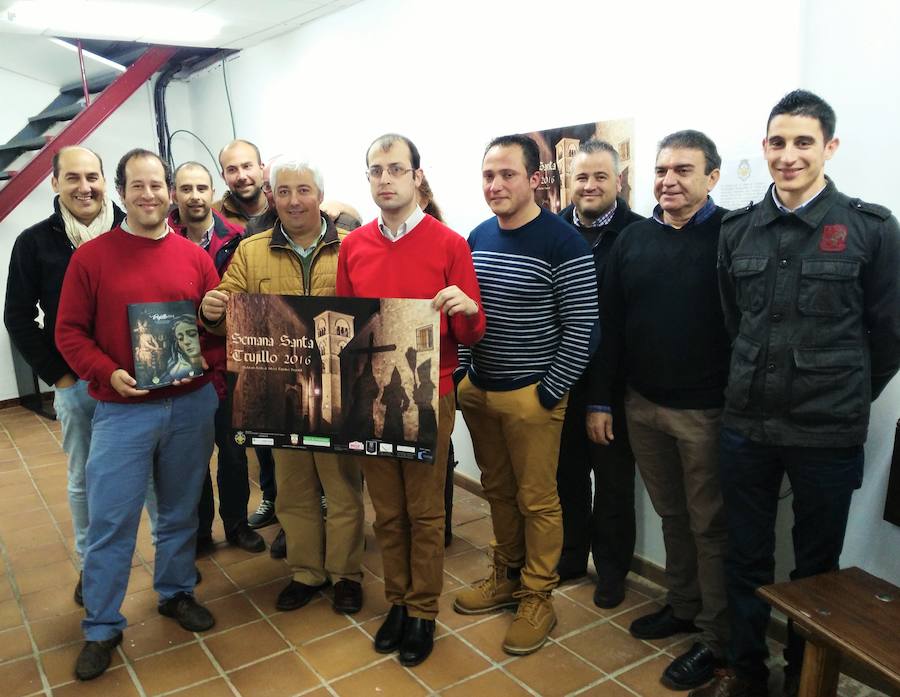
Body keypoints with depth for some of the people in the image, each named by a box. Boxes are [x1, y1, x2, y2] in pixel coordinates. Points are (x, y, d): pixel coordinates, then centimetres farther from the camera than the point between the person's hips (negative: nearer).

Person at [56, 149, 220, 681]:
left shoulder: (196, 257, 3)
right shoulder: (91, 256, -3)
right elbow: (69, 331, -3)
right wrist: (108, 373, -17)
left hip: (192, 406, 3)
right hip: (122, 409, -2)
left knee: (182, 510, 16)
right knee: (111, 521, 4)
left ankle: (177, 593, 37)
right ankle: (102, 627, 21)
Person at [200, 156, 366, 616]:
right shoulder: (251, 252, 6)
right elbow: (229, 311, 3)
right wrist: (212, 312, -20)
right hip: (280, 391, 3)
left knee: (342, 483, 10)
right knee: (293, 487, 16)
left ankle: (346, 574, 29)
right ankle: (306, 572, 35)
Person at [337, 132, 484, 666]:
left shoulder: (449, 244, -6)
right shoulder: (353, 246, 5)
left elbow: (471, 335, -5)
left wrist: (466, 309, -26)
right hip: (368, 397, 4)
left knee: (425, 512, 9)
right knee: (387, 511, 14)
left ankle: (423, 613, 26)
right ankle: (397, 602, 33)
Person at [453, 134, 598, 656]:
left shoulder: (563, 243, -12)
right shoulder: (478, 237, 8)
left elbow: (582, 329, -14)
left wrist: (548, 393, -14)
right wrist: (462, 372, 9)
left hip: (531, 396, -6)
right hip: (478, 391, 6)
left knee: (537, 500, 5)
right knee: (498, 490, 17)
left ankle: (538, 598, 22)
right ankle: (506, 577, 35)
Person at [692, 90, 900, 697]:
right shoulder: (738, 229, 2)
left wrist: (847, 397, 6)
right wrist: (762, 384, 11)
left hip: (828, 434, -2)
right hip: (746, 425, 3)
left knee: (816, 567, 14)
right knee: (746, 557, 15)